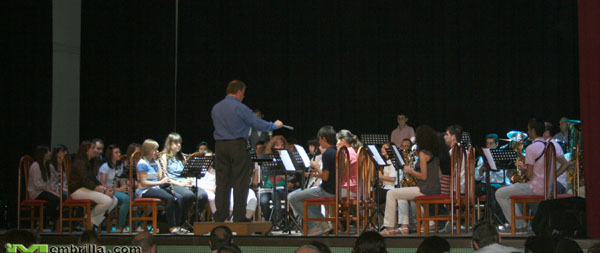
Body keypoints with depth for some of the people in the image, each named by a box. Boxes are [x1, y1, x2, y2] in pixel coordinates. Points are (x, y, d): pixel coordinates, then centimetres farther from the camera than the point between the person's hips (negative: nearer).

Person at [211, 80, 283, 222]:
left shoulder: (216, 108, 10)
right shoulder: (240, 108, -9)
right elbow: (258, 124, -10)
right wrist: (275, 125, 5)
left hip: (220, 146, 6)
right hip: (237, 146, -5)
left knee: (222, 182, 8)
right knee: (240, 182, 0)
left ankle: (220, 217, 8)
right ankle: (239, 217, 0)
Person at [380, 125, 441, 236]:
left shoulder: (423, 153, -14)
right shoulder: (434, 152, 13)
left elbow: (424, 176, -18)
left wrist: (410, 171, -3)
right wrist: (412, 170, 14)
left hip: (426, 190, -10)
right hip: (434, 189, 10)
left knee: (391, 193, -3)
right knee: (401, 194, 27)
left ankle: (389, 227, 0)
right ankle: (404, 227, 20)